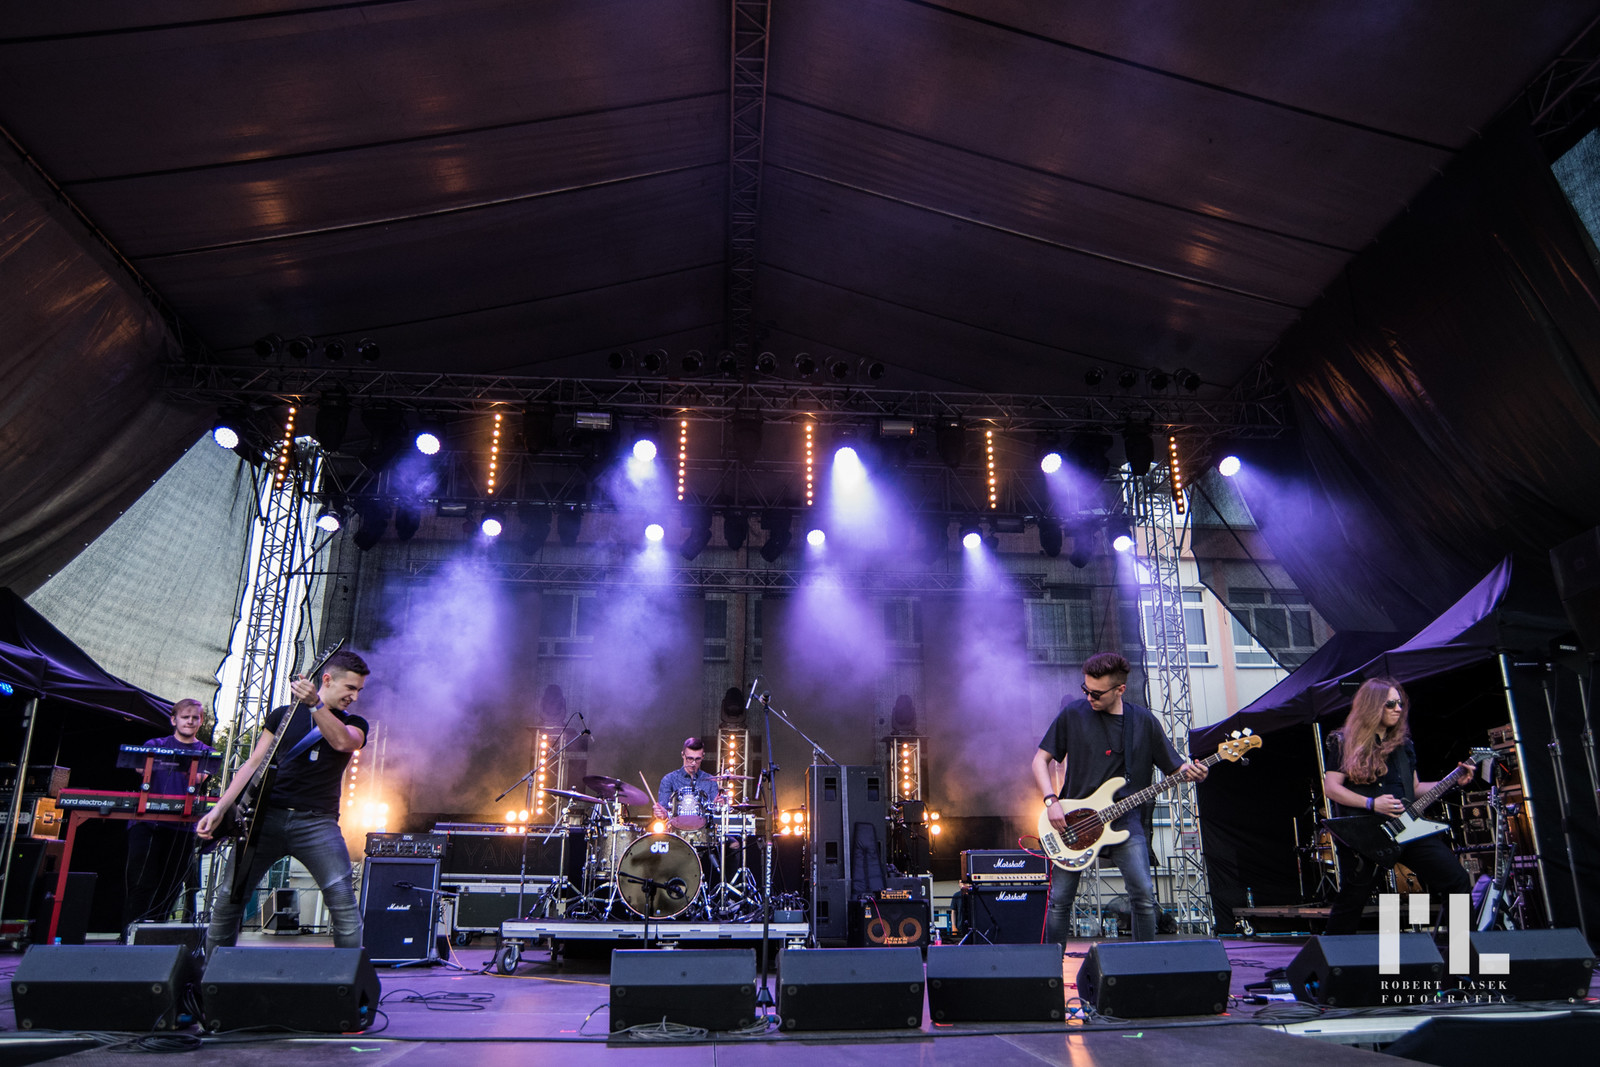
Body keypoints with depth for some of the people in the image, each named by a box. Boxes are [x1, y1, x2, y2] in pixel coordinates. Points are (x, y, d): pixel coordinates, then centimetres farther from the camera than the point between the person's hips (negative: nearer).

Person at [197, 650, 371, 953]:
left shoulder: (353, 724, 8)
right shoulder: (282, 715, 13)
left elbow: (342, 741, -17)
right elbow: (254, 763, 11)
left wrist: (315, 704, -30)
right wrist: (220, 808, 2)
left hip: (317, 822, -2)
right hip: (268, 815, 2)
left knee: (344, 904, -15)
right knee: (226, 900, 3)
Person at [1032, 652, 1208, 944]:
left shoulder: (1144, 721, 3)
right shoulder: (1073, 714, -1)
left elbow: (1174, 766, 9)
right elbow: (1040, 759, 3)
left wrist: (1190, 772, -15)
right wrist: (1052, 801, -10)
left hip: (1125, 819, 0)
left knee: (1144, 895, -13)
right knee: (1059, 900, 1)